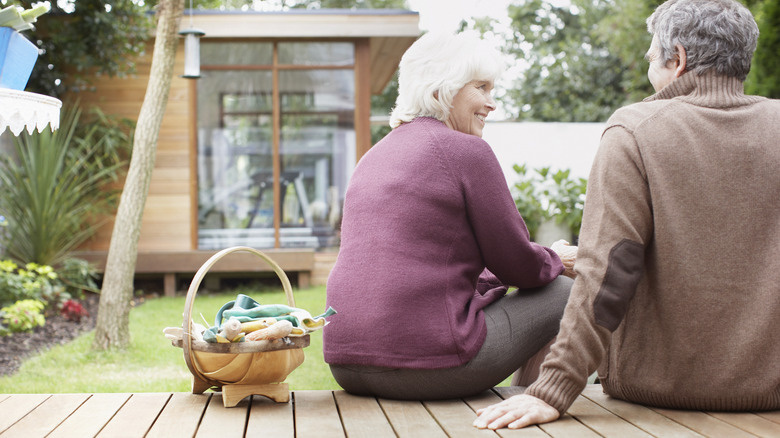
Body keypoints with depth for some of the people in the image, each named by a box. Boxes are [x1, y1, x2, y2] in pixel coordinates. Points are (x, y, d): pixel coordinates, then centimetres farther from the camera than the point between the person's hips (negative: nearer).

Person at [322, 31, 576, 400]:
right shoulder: (467, 151, -7)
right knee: (564, 293, 11)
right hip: (426, 366, -8)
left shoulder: (374, 156, 17)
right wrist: (558, 260, 19)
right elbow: (517, 265, -2)